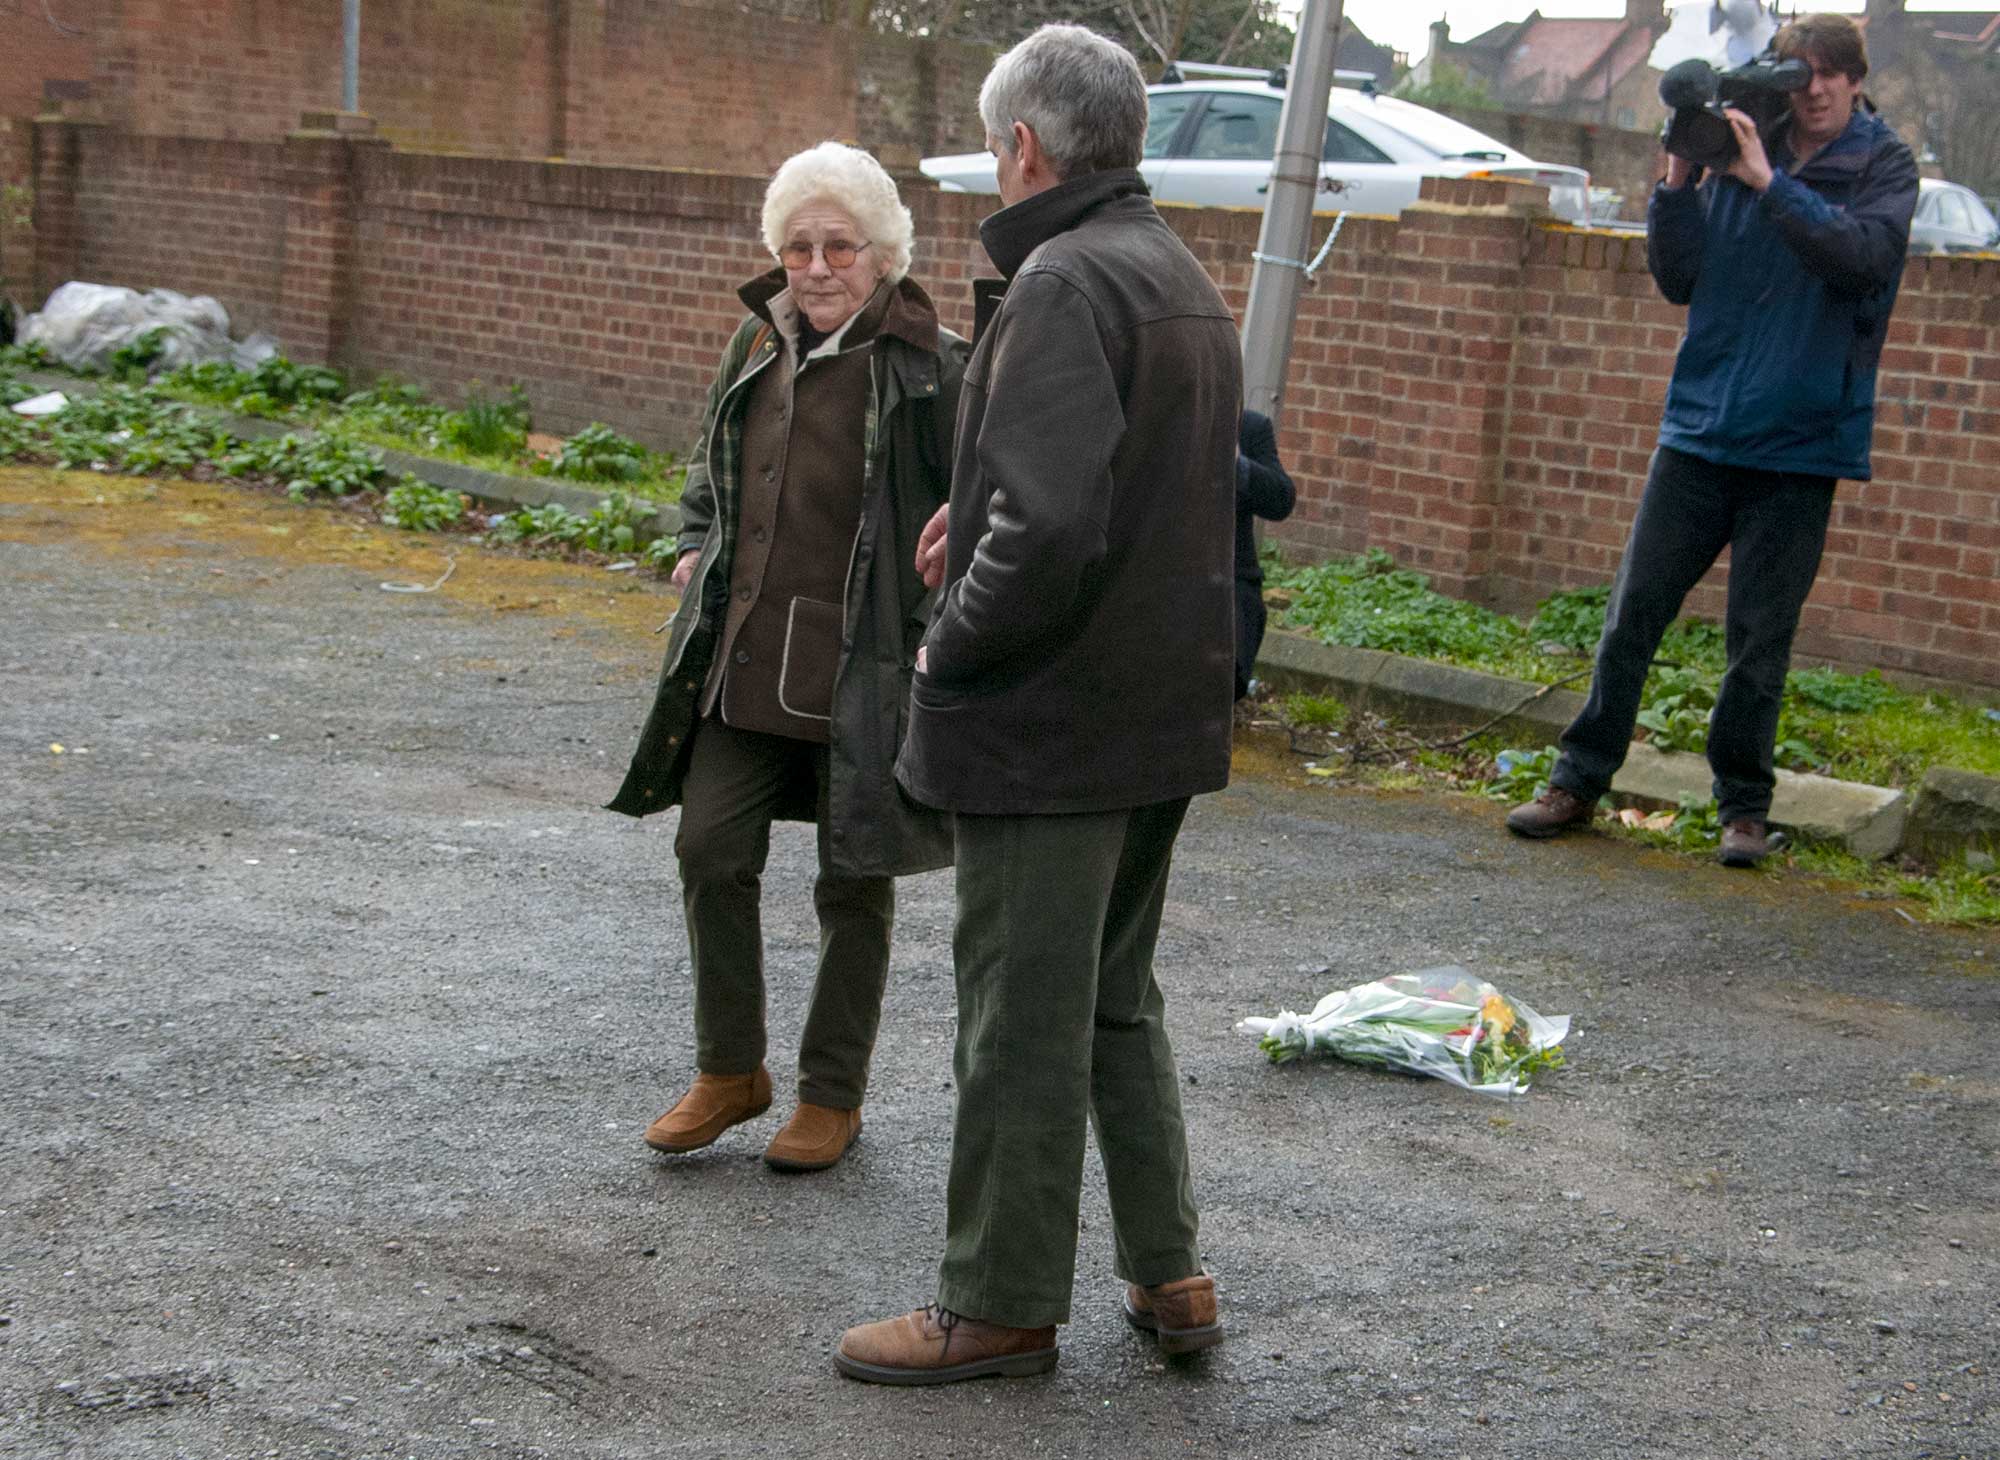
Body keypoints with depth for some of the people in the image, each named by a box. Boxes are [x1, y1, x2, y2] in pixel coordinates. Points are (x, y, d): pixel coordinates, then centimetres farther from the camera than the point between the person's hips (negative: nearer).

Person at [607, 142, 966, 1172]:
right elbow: (711, 459, 23)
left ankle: (833, 1093, 23)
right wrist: (695, 546, 9)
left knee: (853, 880, 7)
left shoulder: (929, 368, -10)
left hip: (862, 673, -5)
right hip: (744, 658, 5)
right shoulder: (759, 339, 8)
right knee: (710, 850, 7)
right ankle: (730, 1070, 25)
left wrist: (941, 634, -19)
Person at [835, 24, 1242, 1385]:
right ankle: (1169, 1271, 26)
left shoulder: (1061, 286, -19)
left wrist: (954, 647, -14)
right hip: (1168, 717, 9)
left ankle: (1001, 1305, 15)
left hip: (1049, 725, -9)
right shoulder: (1185, 277, 12)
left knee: (1021, 1022, 3)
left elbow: (1052, 525, -29)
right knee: (1119, 998, 20)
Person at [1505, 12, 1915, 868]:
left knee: (1759, 639, 3)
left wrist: (1770, 181, -22)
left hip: (1800, 444, -2)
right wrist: (1678, 185, -8)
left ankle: (1743, 806, 17)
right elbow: (1678, 280, 5)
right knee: (1633, 612, 3)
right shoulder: (1734, 155, 7)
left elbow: (1865, 254, -19)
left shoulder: (1883, 166, 0)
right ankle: (1580, 781, 14)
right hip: (1700, 429, 2)